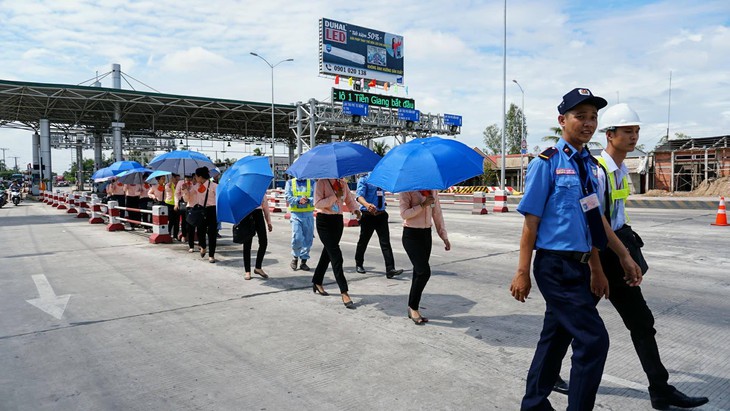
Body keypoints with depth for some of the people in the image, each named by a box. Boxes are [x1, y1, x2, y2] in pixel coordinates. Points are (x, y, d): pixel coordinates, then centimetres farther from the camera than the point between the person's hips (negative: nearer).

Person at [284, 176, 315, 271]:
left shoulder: (312, 183, 10)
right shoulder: (290, 182, 9)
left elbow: (315, 198, -3)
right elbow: (288, 198, -4)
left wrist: (307, 200, -25)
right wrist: (299, 200, -23)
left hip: (308, 214, 2)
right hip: (296, 214, -2)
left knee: (308, 239, 4)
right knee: (297, 238, -12)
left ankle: (303, 261, 18)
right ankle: (295, 258, 12)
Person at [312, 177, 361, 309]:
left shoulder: (343, 183, 7)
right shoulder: (322, 182, -10)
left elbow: (350, 199, 12)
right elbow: (317, 203, -17)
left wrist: (355, 209, -8)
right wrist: (335, 196, -21)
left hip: (338, 220, 7)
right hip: (324, 221, -7)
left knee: (328, 253, 15)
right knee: (336, 256, -12)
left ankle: (317, 282, 34)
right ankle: (344, 293, -11)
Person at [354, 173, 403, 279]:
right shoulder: (364, 179, -7)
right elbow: (359, 196, -23)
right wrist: (367, 204, -40)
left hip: (381, 215, 3)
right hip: (368, 215, -3)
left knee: (385, 242, -7)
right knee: (363, 241, 12)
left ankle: (390, 269, -11)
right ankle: (359, 264, 34)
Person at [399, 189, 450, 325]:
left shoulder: (432, 190, 9)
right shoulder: (408, 189, -8)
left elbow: (437, 213, 13)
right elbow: (404, 214, -14)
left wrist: (444, 237, 10)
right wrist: (422, 205, -22)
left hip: (426, 234, 6)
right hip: (411, 235, -6)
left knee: (419, 272, 8)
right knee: (424, 272, -14)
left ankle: (412, 309, 20)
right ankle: (413, 307, 4)